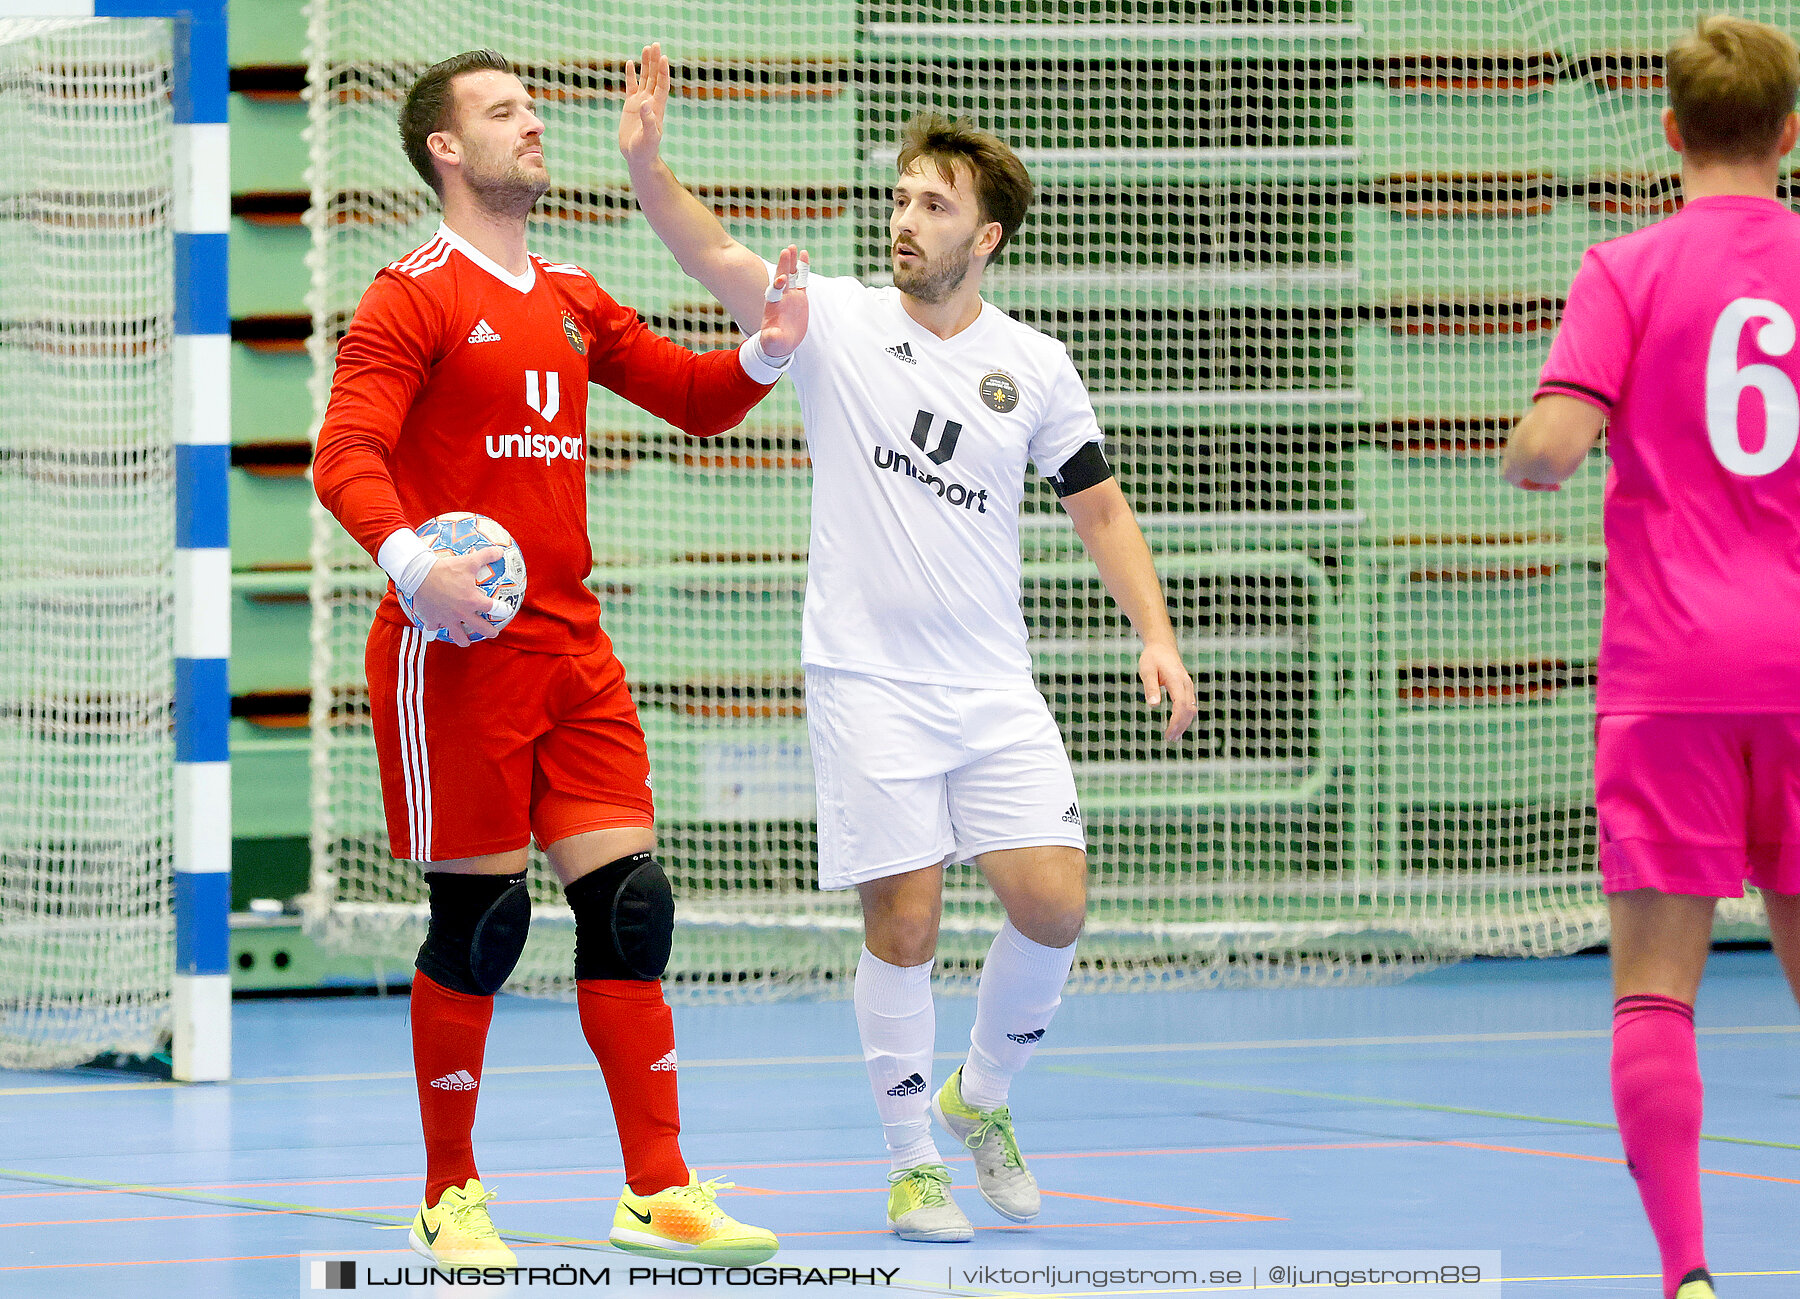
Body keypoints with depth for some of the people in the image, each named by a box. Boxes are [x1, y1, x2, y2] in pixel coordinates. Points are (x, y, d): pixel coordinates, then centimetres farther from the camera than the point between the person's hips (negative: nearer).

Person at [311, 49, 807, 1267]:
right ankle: (452, 1197, 10)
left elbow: (695, 398, 24)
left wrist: (766, 352, 2)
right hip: (457, 649, -6)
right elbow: (346, 457, -14)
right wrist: (410, 559, -32)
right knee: (478, 916, -3)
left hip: (572, 646, 6)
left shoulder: (572, 301, 17)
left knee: (629, 902, 0)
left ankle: (660, 1193, 4)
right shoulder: (415, 297, -5)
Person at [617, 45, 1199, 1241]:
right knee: (904, 920, -5)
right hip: (868, 682, -2)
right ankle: (913, 1160, 10)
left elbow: (1102, 510, 13)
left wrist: (1157, 636, 1)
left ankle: (982, 1098, 19)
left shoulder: (1035, 367, 5)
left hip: (994, 687, 2)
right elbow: (718, 259, -16)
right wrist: (647, 163, -33)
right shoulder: (838, 322, -1)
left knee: (1052, 903, -7)